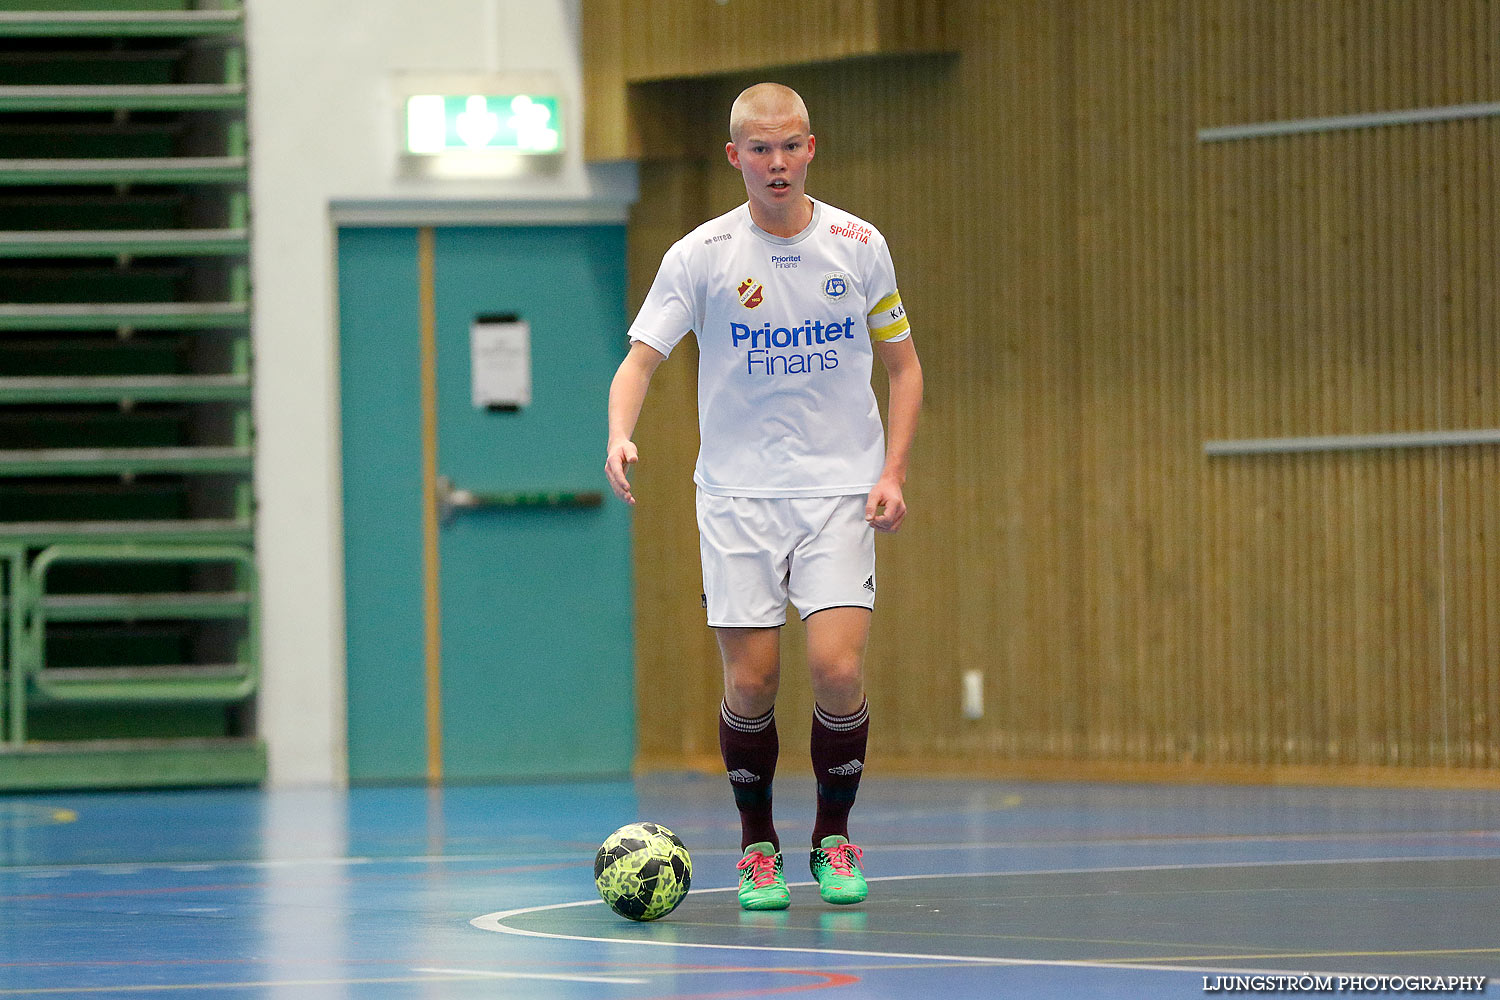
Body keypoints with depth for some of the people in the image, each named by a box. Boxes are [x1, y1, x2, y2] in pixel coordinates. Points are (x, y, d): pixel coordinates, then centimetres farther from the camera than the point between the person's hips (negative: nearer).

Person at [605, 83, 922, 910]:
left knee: (837, 668, -13)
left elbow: (902, 365, 10)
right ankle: (757, 847, 16)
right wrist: (620, 436, -28)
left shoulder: (859, 246, 1)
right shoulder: (701, 254, -4)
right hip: (737, 493, 0)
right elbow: (641, 358, -7)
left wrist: (893, 473, -2)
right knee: (751, 683, -5)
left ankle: (834, 839, 8)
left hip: (840, 490, 0)